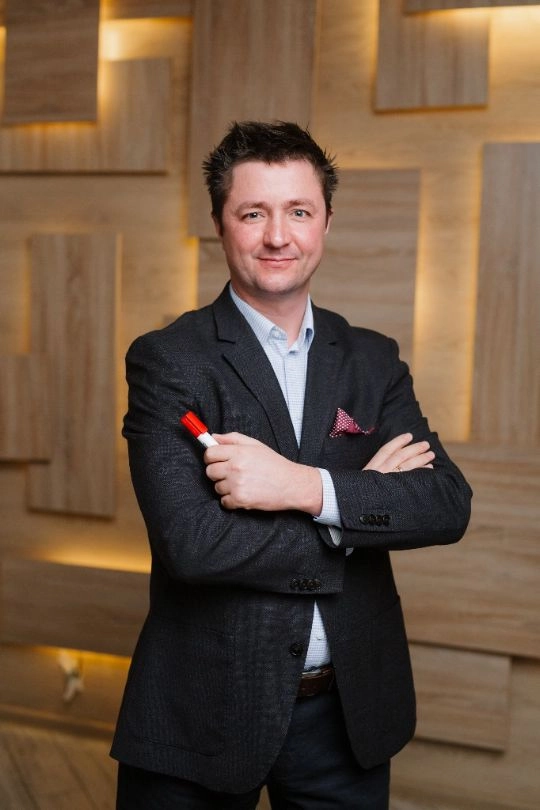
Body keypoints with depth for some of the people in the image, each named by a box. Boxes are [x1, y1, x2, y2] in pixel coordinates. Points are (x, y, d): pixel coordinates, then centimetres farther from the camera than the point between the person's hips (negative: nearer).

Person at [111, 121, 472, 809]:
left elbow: (448, 506, -8)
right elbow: (191, 542, -21)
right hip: (206, 711, -3)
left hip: (348, 712, 3)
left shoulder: (373, 361, 3)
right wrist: (365, 493, -13)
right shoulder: (167, 360, -10)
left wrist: (306, 487, -23)